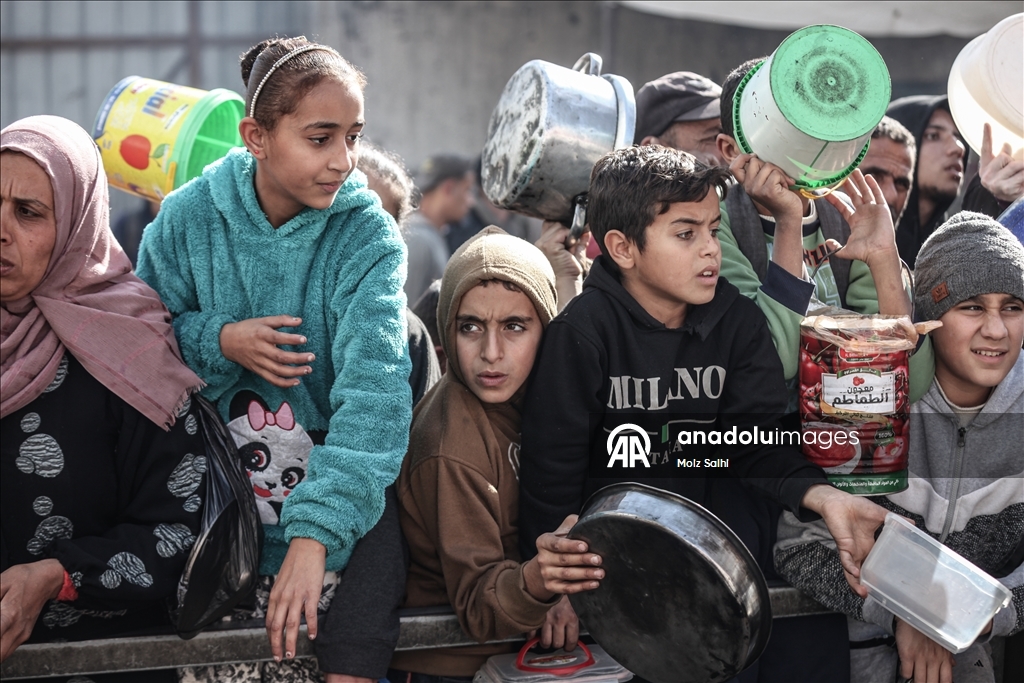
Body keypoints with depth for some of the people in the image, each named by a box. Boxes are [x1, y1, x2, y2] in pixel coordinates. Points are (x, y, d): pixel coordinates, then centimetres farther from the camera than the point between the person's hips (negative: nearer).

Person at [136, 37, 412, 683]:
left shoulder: (368, 236, -12)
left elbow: (373, 388, -24)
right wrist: (219, 341, -16)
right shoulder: (191, 217, -5)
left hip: (330, 463, 0)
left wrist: (315, 533, -35)